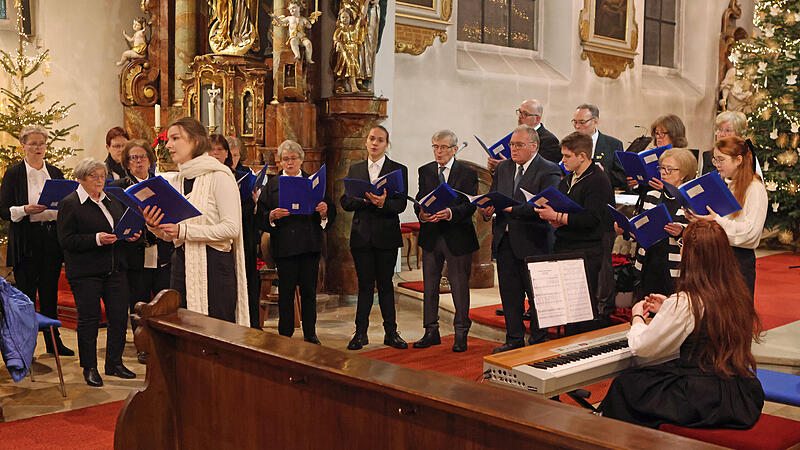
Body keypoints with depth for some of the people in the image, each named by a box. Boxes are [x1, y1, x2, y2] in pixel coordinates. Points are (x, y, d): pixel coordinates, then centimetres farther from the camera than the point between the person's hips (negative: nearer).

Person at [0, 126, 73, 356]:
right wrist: (26, 210, -20)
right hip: (26, 241, -4)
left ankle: (53, 341, 18)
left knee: (50, 291, 10)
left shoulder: (55, 172, 12)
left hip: (53, 238, 4)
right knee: (26, 293, -1)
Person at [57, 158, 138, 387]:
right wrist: (96, 239, -22)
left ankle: (114, 363, 19)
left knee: (120, 316, 5)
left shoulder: (112, 201, 15)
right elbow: (66, 240, -11)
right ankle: (89, 368, 13)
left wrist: (131, 234, 2)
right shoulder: (69, 204, -4)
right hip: (85, 272, -6)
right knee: (89, 319, 1)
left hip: (115, 269, 6)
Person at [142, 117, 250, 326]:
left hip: (214, 265, -7)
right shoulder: (175, 181, 14)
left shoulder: (218, 176, -8)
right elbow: (171, 236, 18)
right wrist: (155, 228, -4)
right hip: (182, 264, 7)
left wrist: (184, 230, -20)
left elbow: (232, 228, -16)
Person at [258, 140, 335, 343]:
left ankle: (310, 334, 17)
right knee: (285, 292, 2)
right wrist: (272, 216, -19)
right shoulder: (272, 185, 8)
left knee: (309, 291, 6)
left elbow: (330, 214, 7)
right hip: (284, 246, -1)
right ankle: (285, 336, 13)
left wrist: (324, 211, -15)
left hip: (310, 245, 1)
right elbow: (261, 217, 1)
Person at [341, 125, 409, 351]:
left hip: (386, 236, -2)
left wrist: (382, 203, -26)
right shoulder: (355, 169, 11)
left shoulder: (398, 169, 2)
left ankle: (391, 332, 15)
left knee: (385, 285, 5)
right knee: (365, 285, 7)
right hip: (361, 236, 2)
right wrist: (366, 200, -14)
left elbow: (401, 204, -7)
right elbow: (345, 201, 3)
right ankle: (361, 332, 14)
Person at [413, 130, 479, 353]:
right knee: (429, 286, 8)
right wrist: (422, 213, -18)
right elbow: (419, 200, 4)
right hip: (431, 236, 4)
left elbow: (470, 205, -10)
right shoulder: (425, 171, 10)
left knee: (459, 286, 2)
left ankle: (461, 334, 13)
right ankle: (431, 332, 20)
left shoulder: (468, 173, -1)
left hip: (458, 237, -3)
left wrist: (451, 213, -28)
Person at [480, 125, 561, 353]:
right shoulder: (503, 167, 13)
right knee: (509, 293, 13)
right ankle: (514, 339, 25)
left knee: (536, 294, 1)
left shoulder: (549, 171, -8)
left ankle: (539, 341, 15)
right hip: (504, 240, 6)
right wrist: (487, 211, -10)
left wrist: (512, 208, -26)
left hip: (532, 242, -6)